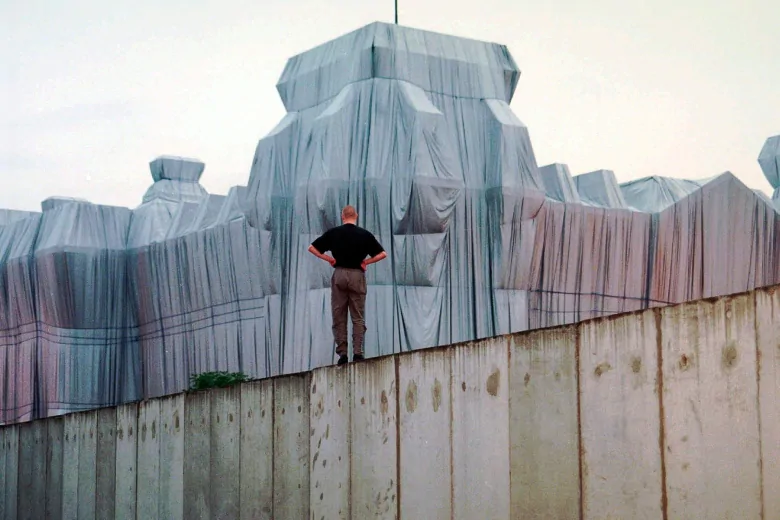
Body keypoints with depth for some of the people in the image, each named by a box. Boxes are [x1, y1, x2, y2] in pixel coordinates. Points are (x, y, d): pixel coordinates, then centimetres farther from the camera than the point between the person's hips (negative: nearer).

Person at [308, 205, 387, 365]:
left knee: (339, 317, 6)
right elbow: (382, 254, -1)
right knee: (358, 318, 4)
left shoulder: (333, 233, 2)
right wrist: (366, 261, 3)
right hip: (357, 275, 0)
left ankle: (342, 353, 1)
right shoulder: (364, 234, 1)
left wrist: (328, 259, 5)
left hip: (339, 274, 0)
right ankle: (358, 352, -4)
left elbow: (312, 248, 5)